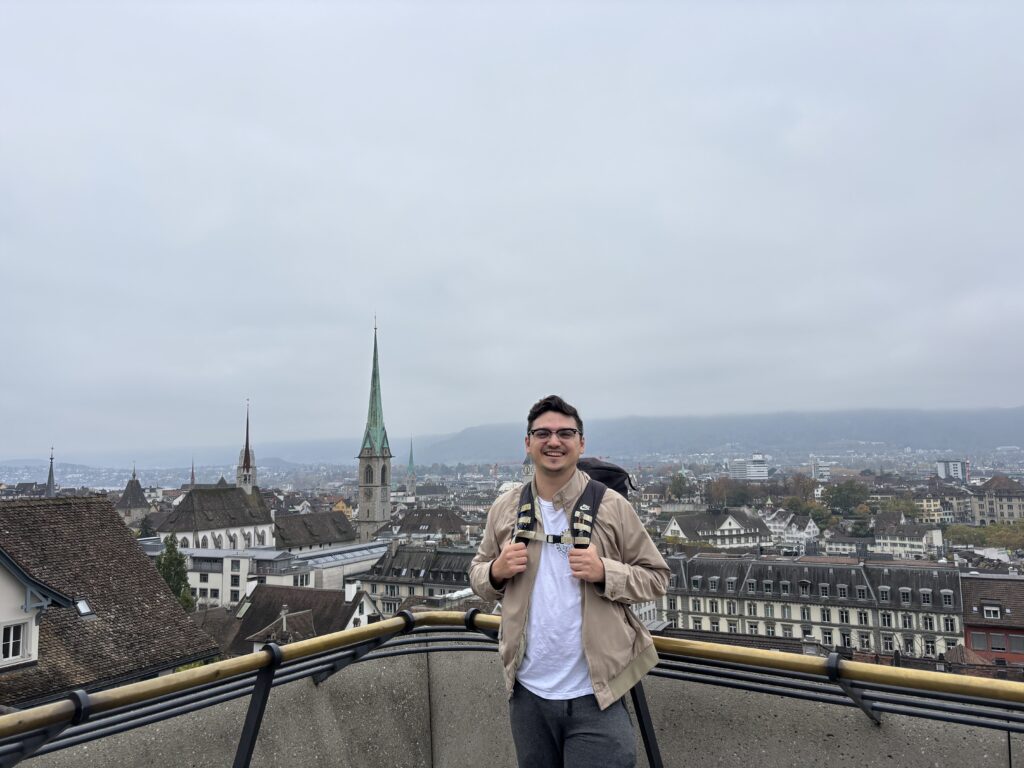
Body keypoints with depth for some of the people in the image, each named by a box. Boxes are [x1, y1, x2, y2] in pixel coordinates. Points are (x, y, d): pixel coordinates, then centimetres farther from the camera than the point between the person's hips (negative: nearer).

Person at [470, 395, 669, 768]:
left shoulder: (612, 506, -7)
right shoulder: (504, 509, 2)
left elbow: (656, 577, -2)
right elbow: (477, 576, 11)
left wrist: (604, 573, -20)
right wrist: (497, 571, -11)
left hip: (594, 693, -3)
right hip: (527, 690, 4)